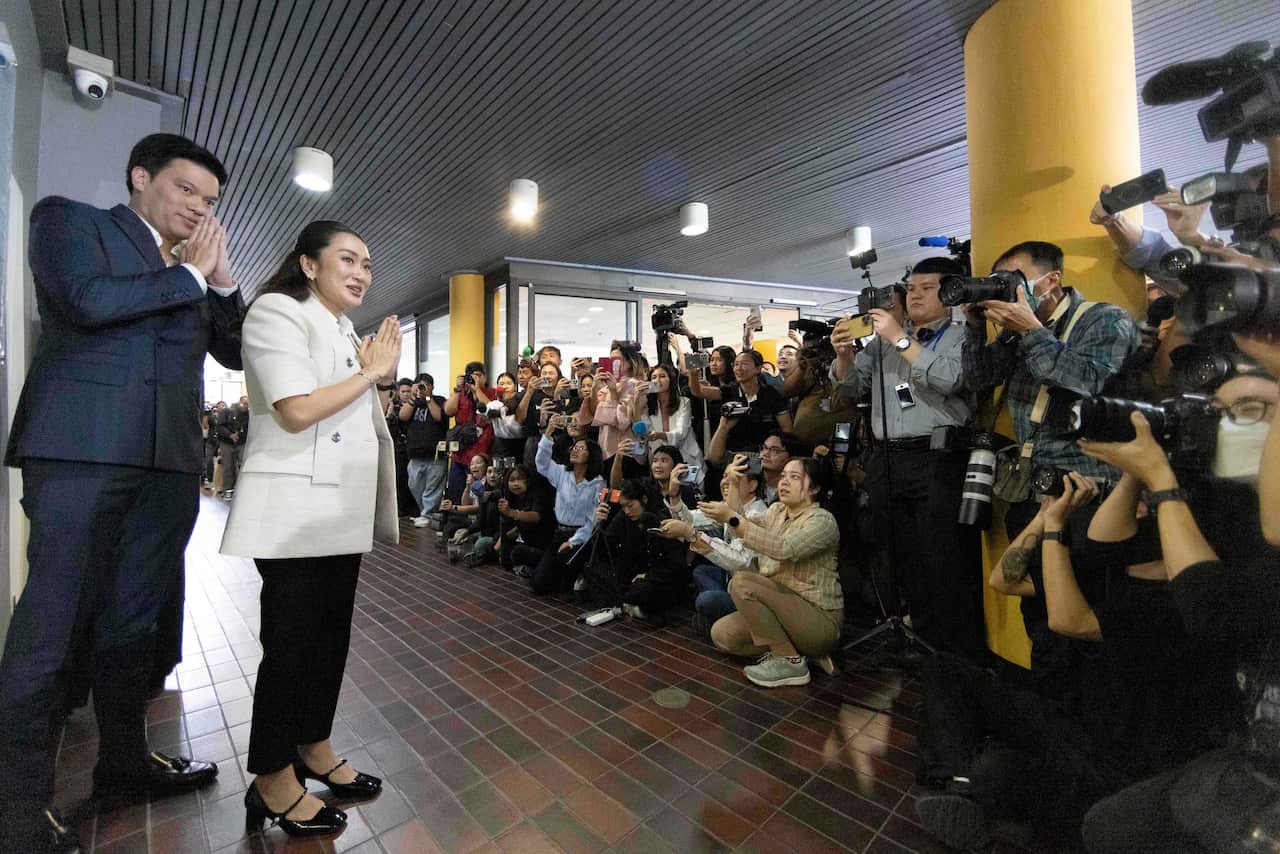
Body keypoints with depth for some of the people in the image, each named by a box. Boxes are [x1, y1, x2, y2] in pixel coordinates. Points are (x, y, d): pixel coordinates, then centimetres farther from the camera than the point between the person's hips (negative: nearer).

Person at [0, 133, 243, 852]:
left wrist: (221, 280, 8)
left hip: (170, 455, 5)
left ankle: (124, 761, 24)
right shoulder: (68, 219, 9)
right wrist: (189, 275, 0)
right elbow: (88, 298, -11)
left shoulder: (198, 269, 22)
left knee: (135, 618, 11)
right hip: (83, 445, -5)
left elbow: (235, 352, 18)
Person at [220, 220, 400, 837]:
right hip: (295, 512, -8)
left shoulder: (346, 332, 19)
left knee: (331, 635, 15)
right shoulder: (278, 312, -7)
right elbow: (298, 411, -20)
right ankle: (272, 781, 19)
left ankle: (314, 750, 32)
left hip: (343, 511, 8)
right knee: (290, 642, 1)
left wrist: (379, 374, 7)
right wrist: (372, 372, -10)